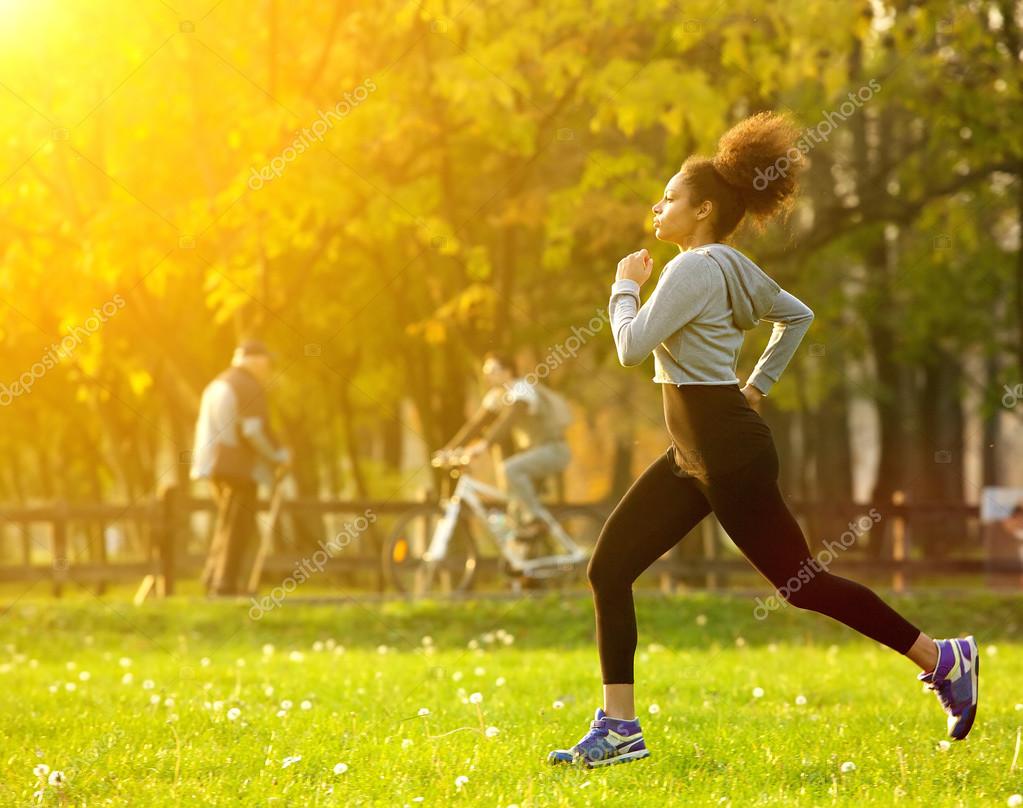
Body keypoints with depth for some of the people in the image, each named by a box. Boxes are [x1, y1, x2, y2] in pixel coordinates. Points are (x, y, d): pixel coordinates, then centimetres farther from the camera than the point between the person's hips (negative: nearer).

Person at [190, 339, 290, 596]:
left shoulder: (217, 384, 19)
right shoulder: (249, 387, -10)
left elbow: (206, 429, 21)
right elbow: (254, 429, -18)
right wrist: (278, 454, -7)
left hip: (216, 465, 9)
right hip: (239, 466, -9)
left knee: (227, 522, 17)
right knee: (237, 526, -7)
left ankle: (214, 579, 14)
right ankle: (225, 584, -10)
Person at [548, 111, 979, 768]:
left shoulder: (694, 269, -15)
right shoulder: (731, 267, 14)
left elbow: (632, 346, -21)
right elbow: (797, 315, 27)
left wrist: (626, 286, -4)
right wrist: (758, 384, 23)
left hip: (729, 451, -10)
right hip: (694, 450, 10)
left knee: (801, 582, -2)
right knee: (608, 570, 4)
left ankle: (944, 660, 8)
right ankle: (619, 727, 5)